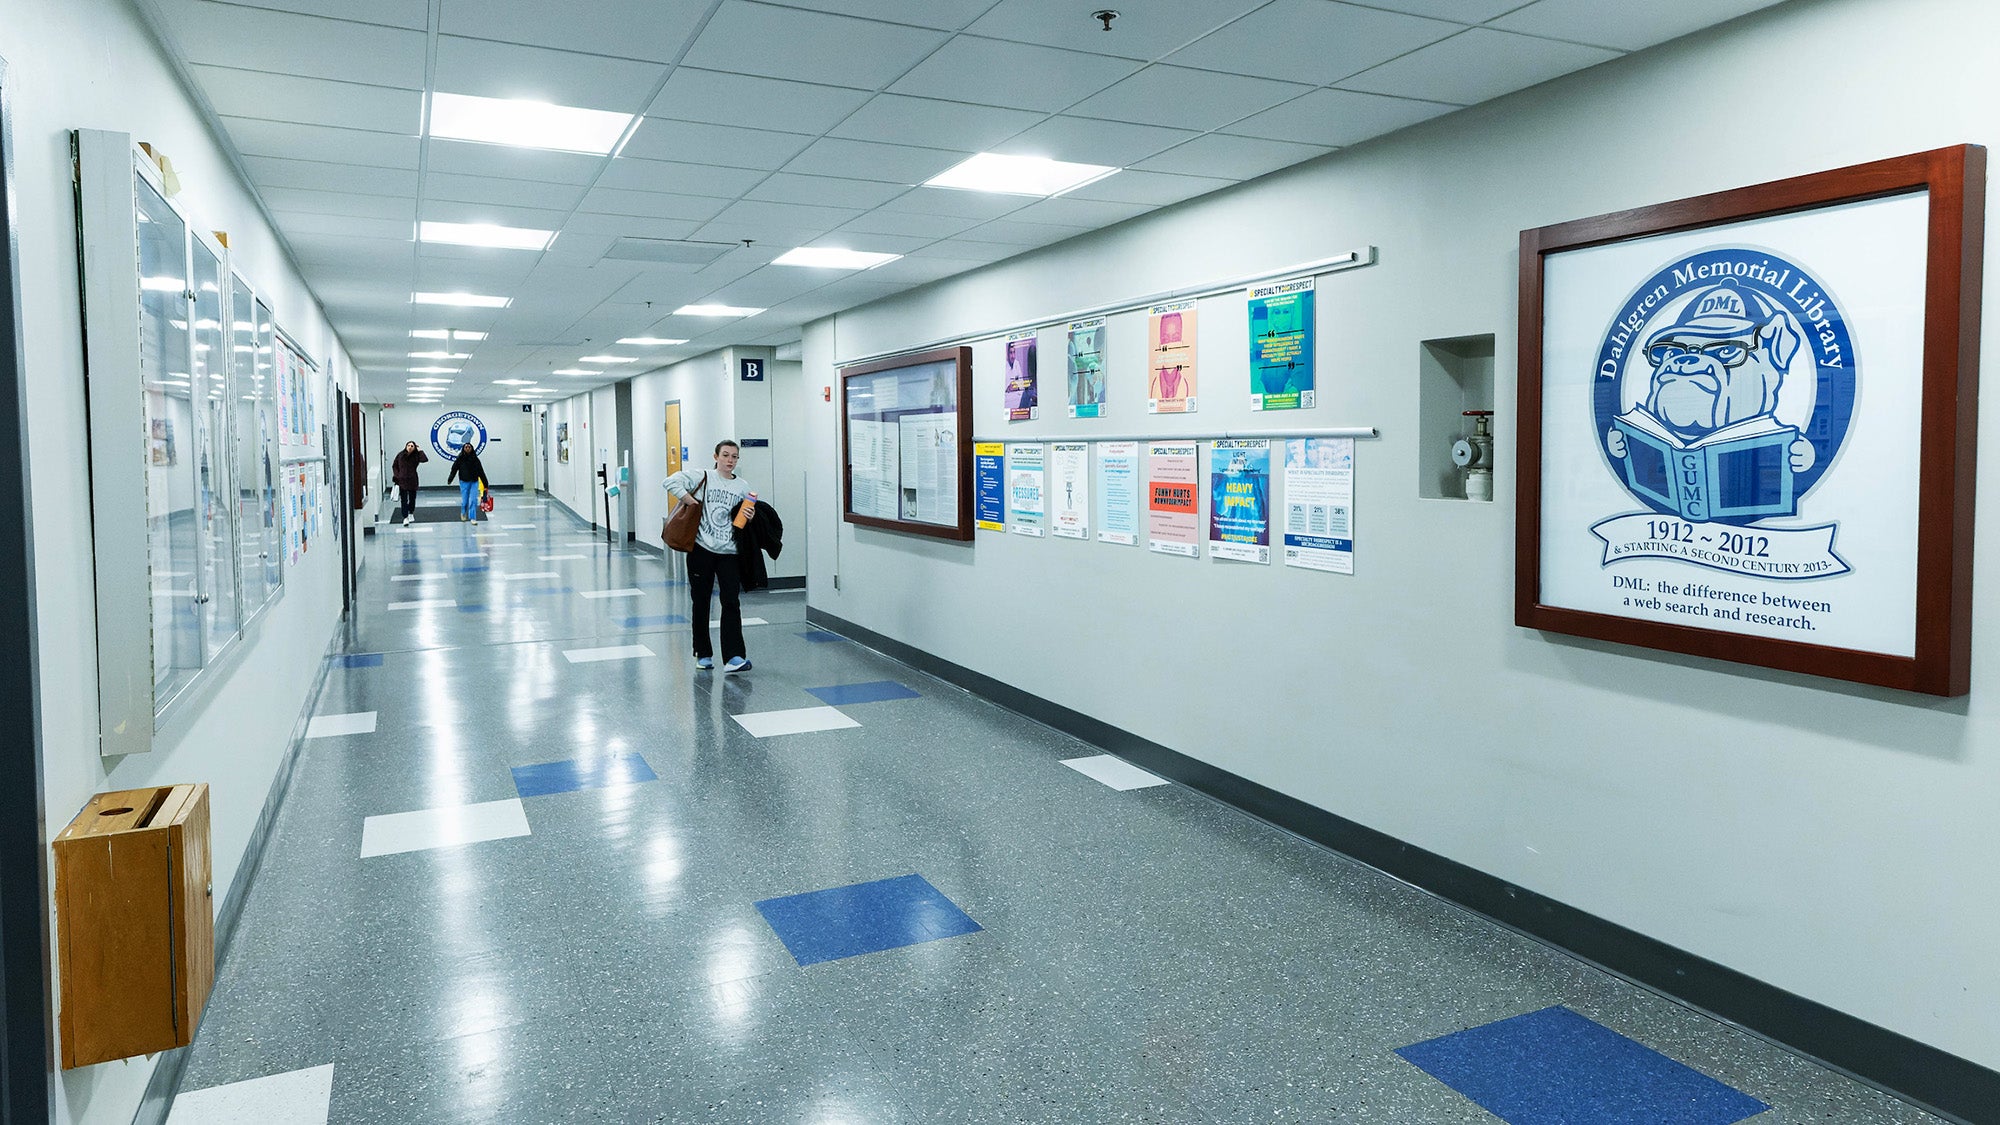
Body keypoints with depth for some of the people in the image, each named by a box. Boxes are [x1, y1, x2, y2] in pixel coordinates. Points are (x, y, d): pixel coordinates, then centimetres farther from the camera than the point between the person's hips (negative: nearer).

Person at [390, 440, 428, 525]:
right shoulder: (400, 455, -1)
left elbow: (425, 459, -22)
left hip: (412, 480, 1)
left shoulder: (416, 456, -4)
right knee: (403, 499, -3)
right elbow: (394, 466, 8)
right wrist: (396, 475, -3)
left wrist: (420, 451, -14)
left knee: (412, 498, 13)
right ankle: (405, 518, -2)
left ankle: (411, 514, 35)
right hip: (402, 481, -1)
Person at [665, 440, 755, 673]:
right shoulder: (703, 478, 0)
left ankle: (734, 657, -10)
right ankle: (703, 654, 20)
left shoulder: (742, 487, 8)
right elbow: (671, 482, -9)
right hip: (702, 549, -1)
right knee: (701, 602, 8)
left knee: (731, 602, -8)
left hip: (729, 553, 1)